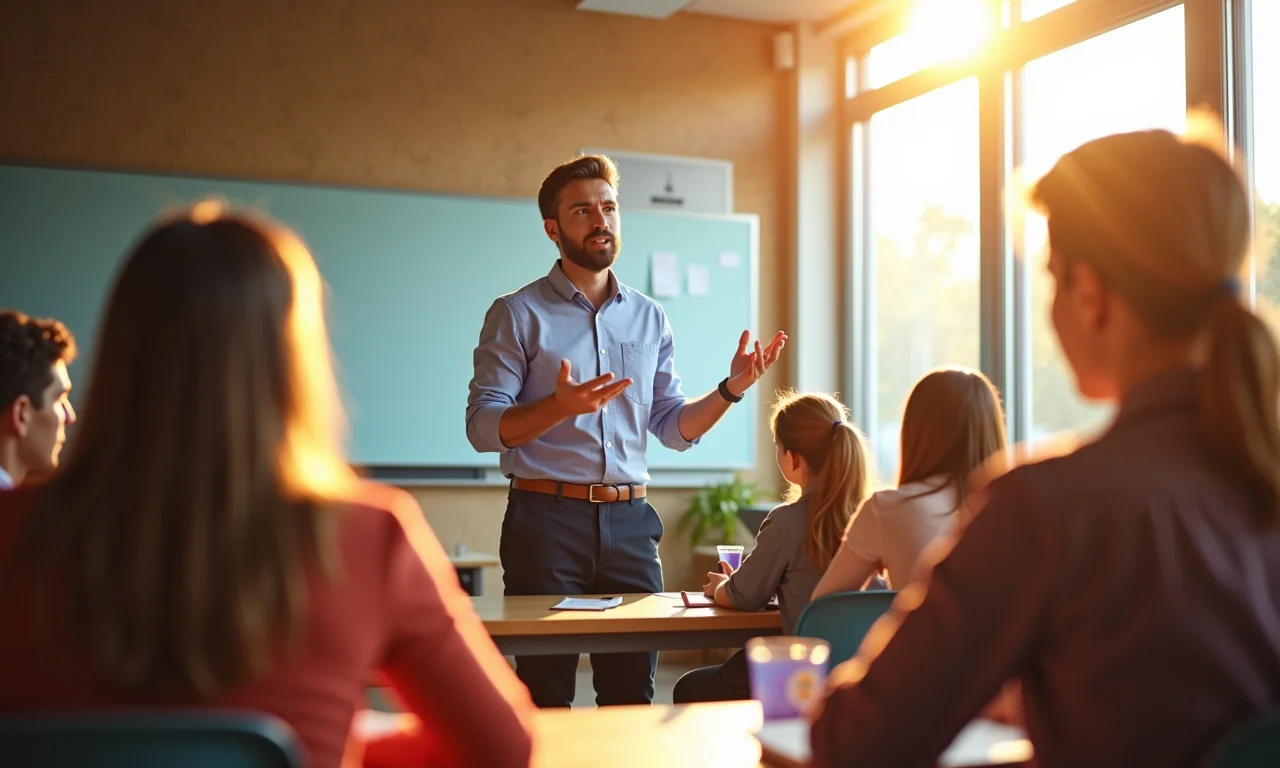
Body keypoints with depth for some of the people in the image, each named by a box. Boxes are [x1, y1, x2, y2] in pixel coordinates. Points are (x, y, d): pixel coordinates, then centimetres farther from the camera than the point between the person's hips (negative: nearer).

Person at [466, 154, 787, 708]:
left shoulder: (649, 318, 13)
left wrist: (730, 390, -4)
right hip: (547, 520, -4)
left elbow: (674, 427, 12)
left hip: (629, 522, 4)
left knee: (632, 694, 9)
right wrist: (560, 407, -26)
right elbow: (483, 427, -9)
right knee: (545, 699, 3)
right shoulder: (517, 315, -1)